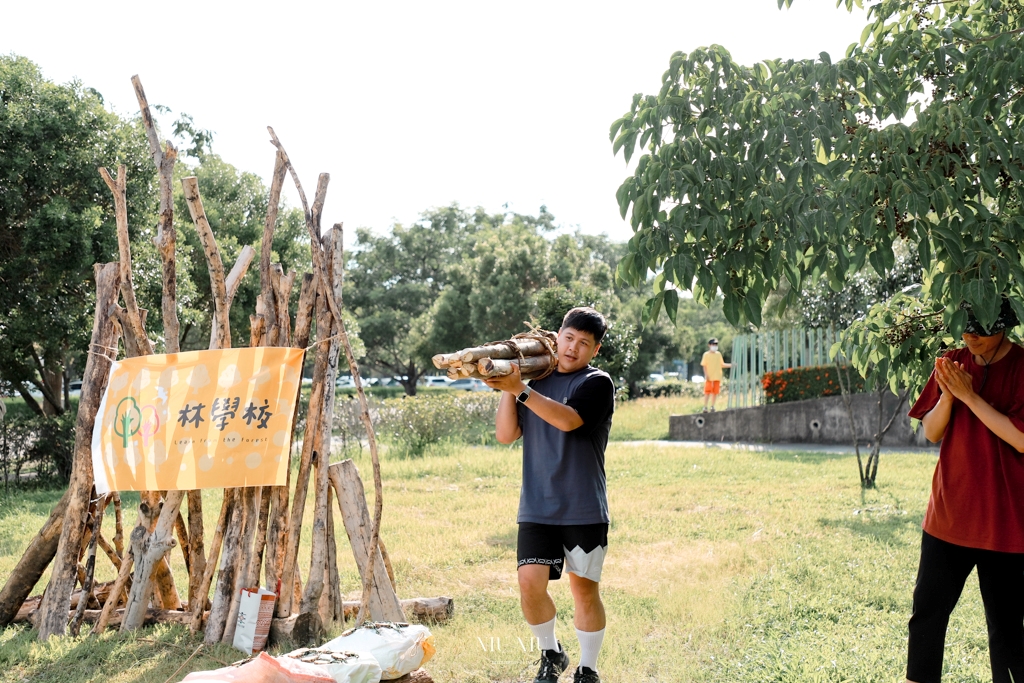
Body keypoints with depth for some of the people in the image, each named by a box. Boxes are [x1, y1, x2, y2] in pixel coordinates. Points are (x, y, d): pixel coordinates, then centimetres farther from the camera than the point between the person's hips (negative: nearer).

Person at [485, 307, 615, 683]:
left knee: (585, 588, 6)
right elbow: (505, 434, 4)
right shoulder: (537, 380, 11)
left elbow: (568, 419, -23)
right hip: (537, 508, 3)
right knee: (530, 582, -7)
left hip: (584, 510, -3)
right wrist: (508, 388, -6)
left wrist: (520, 389, -29)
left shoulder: (597, 383, -4)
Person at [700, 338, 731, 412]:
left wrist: (730, 365, 1)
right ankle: (705, 407, 0)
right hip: (709, 377, -4)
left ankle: (712, 406, 15)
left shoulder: (718, 354, 12)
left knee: (715, 392, 5)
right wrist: (706, 374, -13)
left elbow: (722, 364, 15)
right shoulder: (706, 354, -1)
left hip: (717, 377, 4)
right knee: (707, 392, -6)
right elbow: (704, 365, -3)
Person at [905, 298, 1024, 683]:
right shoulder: (952, 364, 6)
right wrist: (948, 395, -13)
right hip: (948, 516, 5)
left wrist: (970, 396, -19)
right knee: (927, 612, 10)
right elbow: (931, 433, 5)